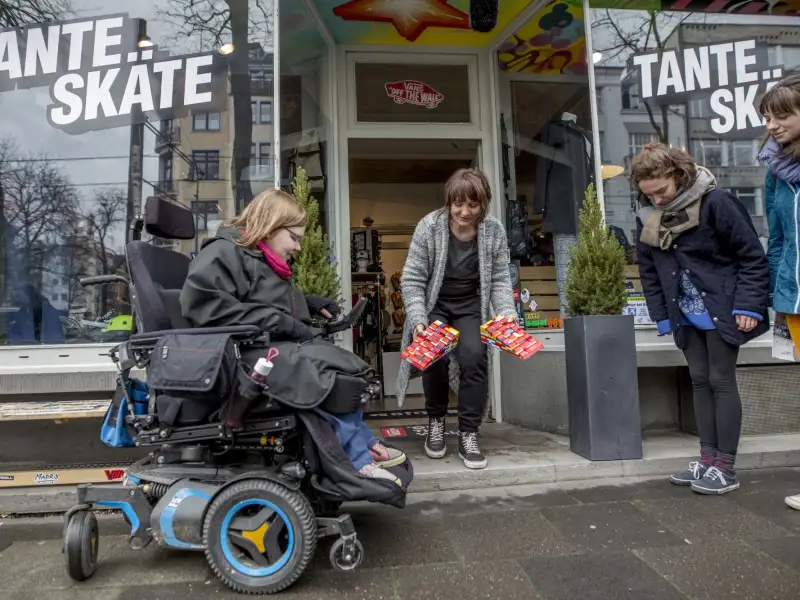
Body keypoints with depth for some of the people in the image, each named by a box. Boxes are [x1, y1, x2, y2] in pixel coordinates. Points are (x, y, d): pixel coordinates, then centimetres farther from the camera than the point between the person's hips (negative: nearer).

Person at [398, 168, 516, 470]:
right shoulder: (429, 226, -16)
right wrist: (418, 321, -27)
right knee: (433, 356, -24)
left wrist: (507, 314, -19)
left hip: (470, 306, 2)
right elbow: (412, 280, -15)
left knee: (474, 357, -24)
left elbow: (500, 280, -1)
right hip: (433, 305, -1)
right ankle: (435, 420, 7)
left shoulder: (494, 231, -9)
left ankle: (468, 434, -6)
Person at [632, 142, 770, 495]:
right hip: (686, 315, 6)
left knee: (722, 382, -1)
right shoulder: (647, 218, 0)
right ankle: (707, 459, 19)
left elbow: (752, 256, -12)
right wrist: (661, 315, 4)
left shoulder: (715, 202, -16)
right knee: (700, 382, 10)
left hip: (721, 310, -5)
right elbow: (648, 272, 7)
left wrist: (748, 306, -16)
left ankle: (726, 467, 9)